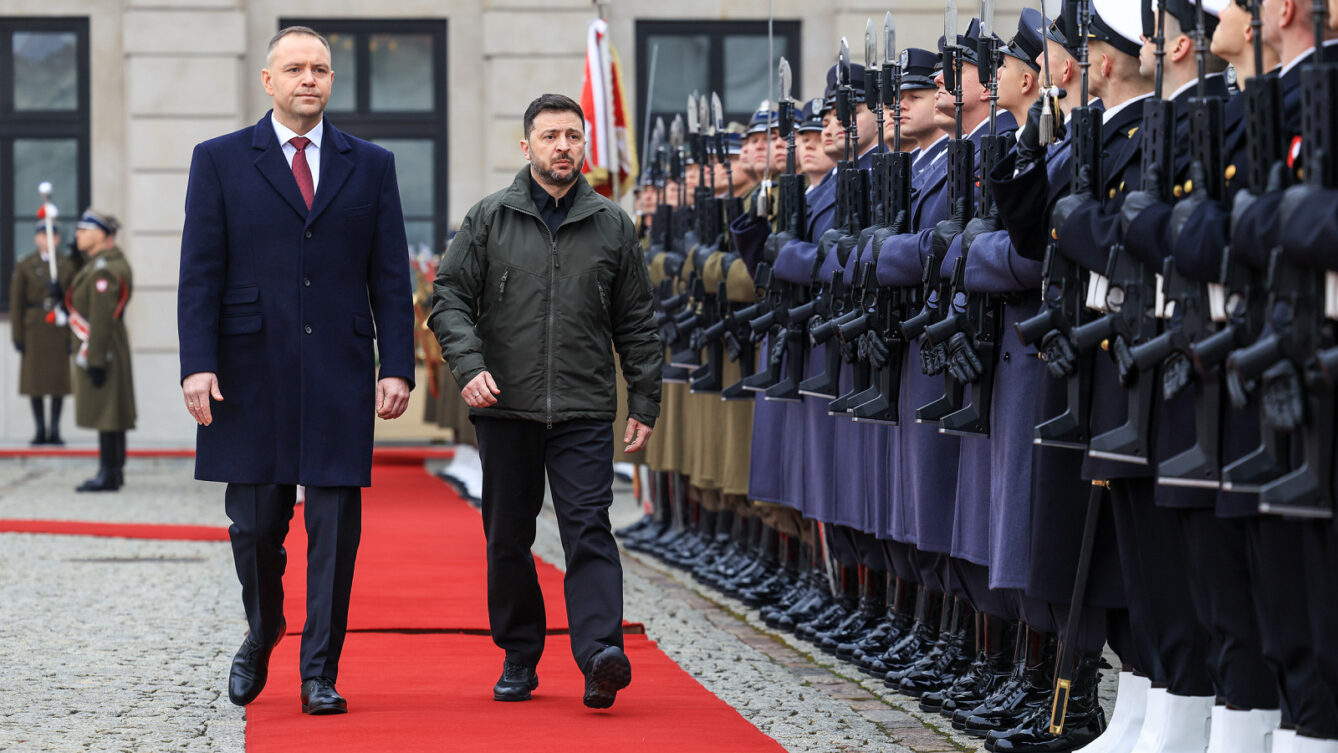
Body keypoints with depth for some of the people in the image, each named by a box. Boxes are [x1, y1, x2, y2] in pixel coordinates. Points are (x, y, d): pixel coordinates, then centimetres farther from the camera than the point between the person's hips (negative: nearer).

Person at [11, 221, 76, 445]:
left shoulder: (67, 266, 7)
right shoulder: (24, 266, 3)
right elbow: (16, 303, 1)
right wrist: (18, 336, -5)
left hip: (59, 331, 1)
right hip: (34, 331, -1)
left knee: (59, 378, -1)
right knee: (35, 380, 0)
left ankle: (55, 429, 4)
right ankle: (40, 430, 6)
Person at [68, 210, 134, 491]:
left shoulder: (102, 270, -19)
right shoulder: (115, 259, 13)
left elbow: (101, 319, -23)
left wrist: (95, 360, -23)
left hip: (100, 350, -11)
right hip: (112, 350, 11)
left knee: (104, 413, -8)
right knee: (111, 413, 13)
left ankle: (108, 475, -7)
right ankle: (114, 471, 19)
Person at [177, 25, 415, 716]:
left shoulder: (370, 166, 10)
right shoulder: (220, 161, 6)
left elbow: (390, 278, 8)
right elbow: (200, 274, 1)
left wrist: (397, 367, -1)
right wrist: (198, 365, -9)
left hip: (340, 374, 1)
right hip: (252, 371, -1)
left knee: (335, 528, -3)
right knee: (254, 523, 5)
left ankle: (320, 673, 4)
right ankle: (261, 634, 31)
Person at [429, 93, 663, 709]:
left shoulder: (612, 227, 8)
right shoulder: (489, 220, 6)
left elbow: (636, 324, 12)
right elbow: (450, 299, 4)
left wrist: (644, 403, 7)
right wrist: (469, 365, -13)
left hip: (584, 410, -1)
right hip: (504, 408, 1)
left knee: (589, 529, -12)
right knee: (507, 537, 7)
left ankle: (600, 654, -22)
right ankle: (519, 657, 19)